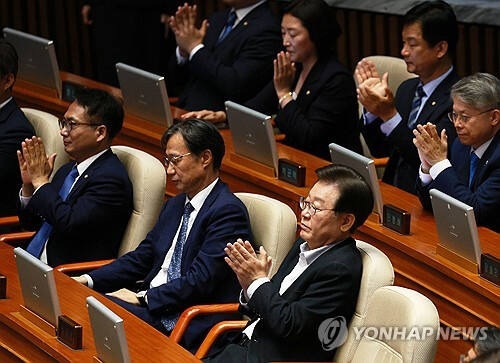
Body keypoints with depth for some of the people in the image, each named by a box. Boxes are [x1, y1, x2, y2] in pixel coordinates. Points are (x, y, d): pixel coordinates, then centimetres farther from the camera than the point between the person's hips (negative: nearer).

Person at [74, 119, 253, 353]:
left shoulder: (228, 211, -10)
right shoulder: (174, 206, 20)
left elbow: (200, 280, -18)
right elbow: (141, 258, 19)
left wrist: (143, 298, -17)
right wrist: (89, 280, 5)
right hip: (151, 307, 8)